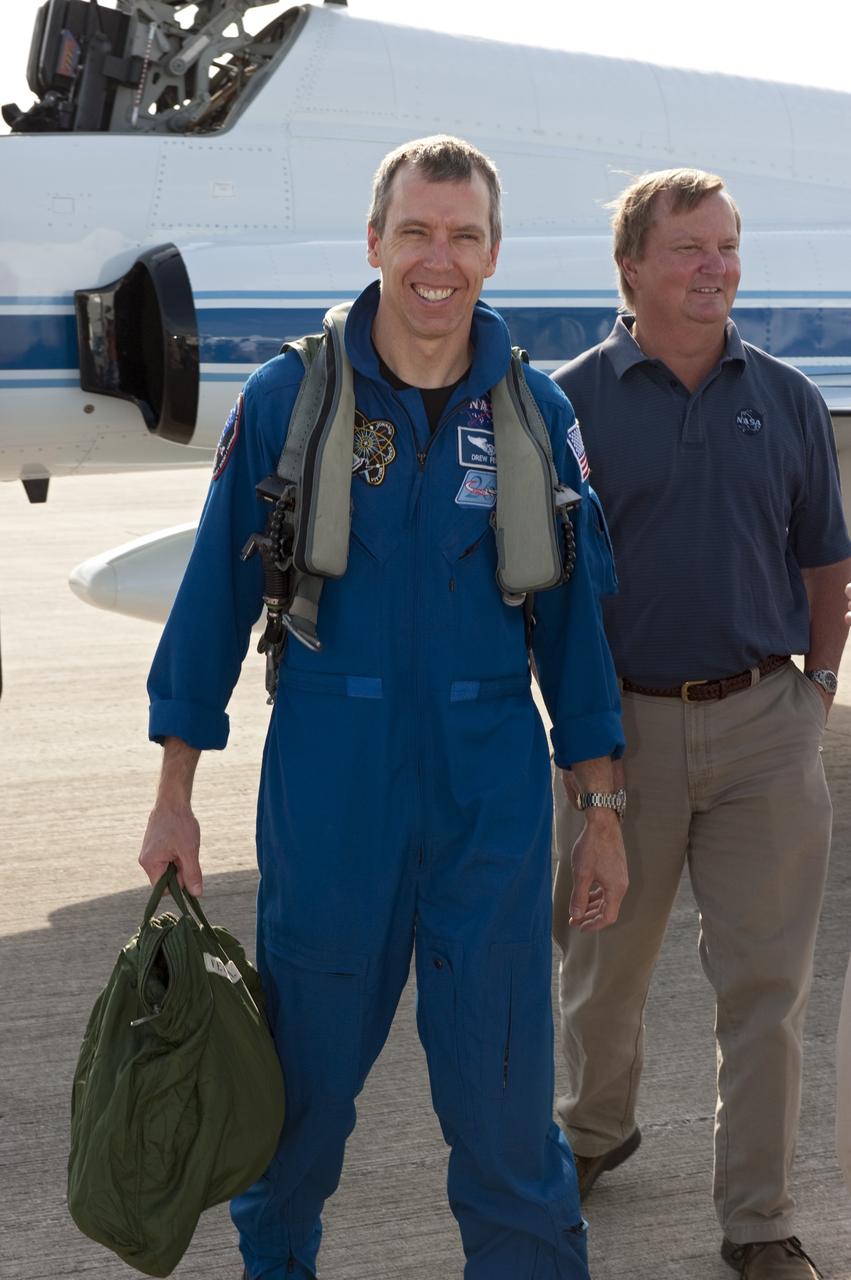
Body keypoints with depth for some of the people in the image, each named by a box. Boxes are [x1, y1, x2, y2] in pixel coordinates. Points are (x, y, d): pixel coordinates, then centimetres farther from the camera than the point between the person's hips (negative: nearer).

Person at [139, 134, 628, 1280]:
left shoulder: (536, 412, 2)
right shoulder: (289, 397, -3)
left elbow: (573, 614, 7)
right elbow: (216, 595, 2)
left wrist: (603, 809, 6)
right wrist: (174, 797, 2)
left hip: (492, 797, 1)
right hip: (326, 789, 0)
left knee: (503, 1090, 4)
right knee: (305, 1069, 13)